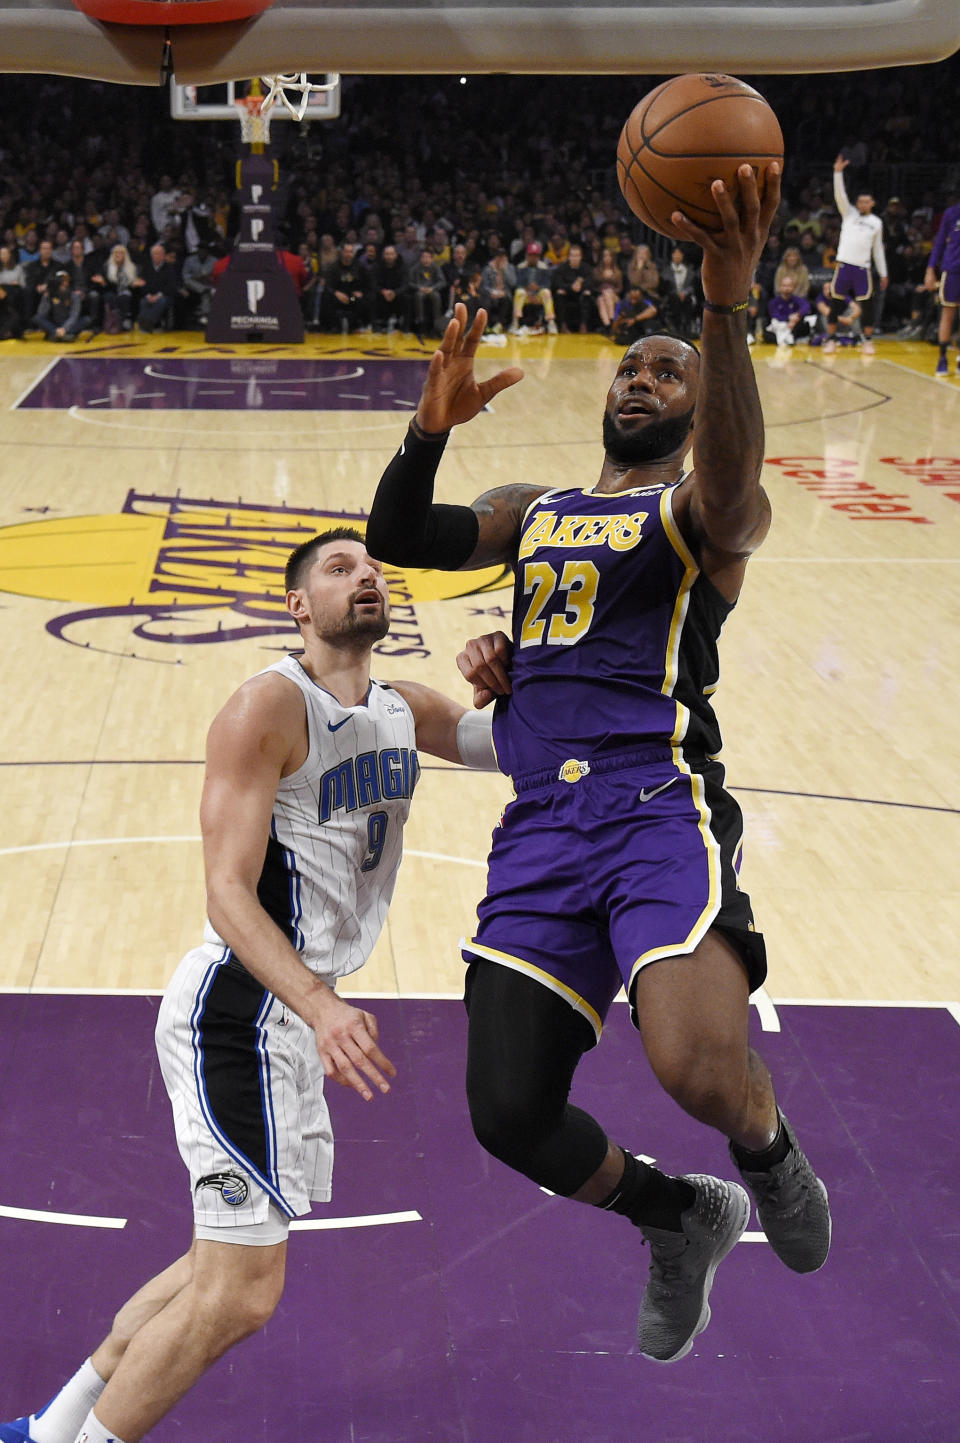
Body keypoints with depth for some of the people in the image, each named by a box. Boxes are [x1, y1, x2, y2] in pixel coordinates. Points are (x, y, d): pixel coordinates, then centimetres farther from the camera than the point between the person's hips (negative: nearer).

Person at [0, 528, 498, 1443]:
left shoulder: (407, 713, 10)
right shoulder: (270, 706, -15)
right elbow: (229, 897, -21)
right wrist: (322, 1009, -36)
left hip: (292, 1016, 9)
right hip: (238, 1008, -9)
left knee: (220, 1268, 19)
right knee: (242, 1290, -11)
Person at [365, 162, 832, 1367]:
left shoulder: (704, 511, 5)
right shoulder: (531, 510, 23)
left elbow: (731, 486, -20)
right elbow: (396, 540, 12)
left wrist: (727, 306, -36)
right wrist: (429, 431, -8)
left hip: (658, 804, -5)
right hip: (538, 824, 6)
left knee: (702, 1076, -27)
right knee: (509, 1117, 1)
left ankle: (770, 1156, 12)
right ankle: (679, 1220, 31)